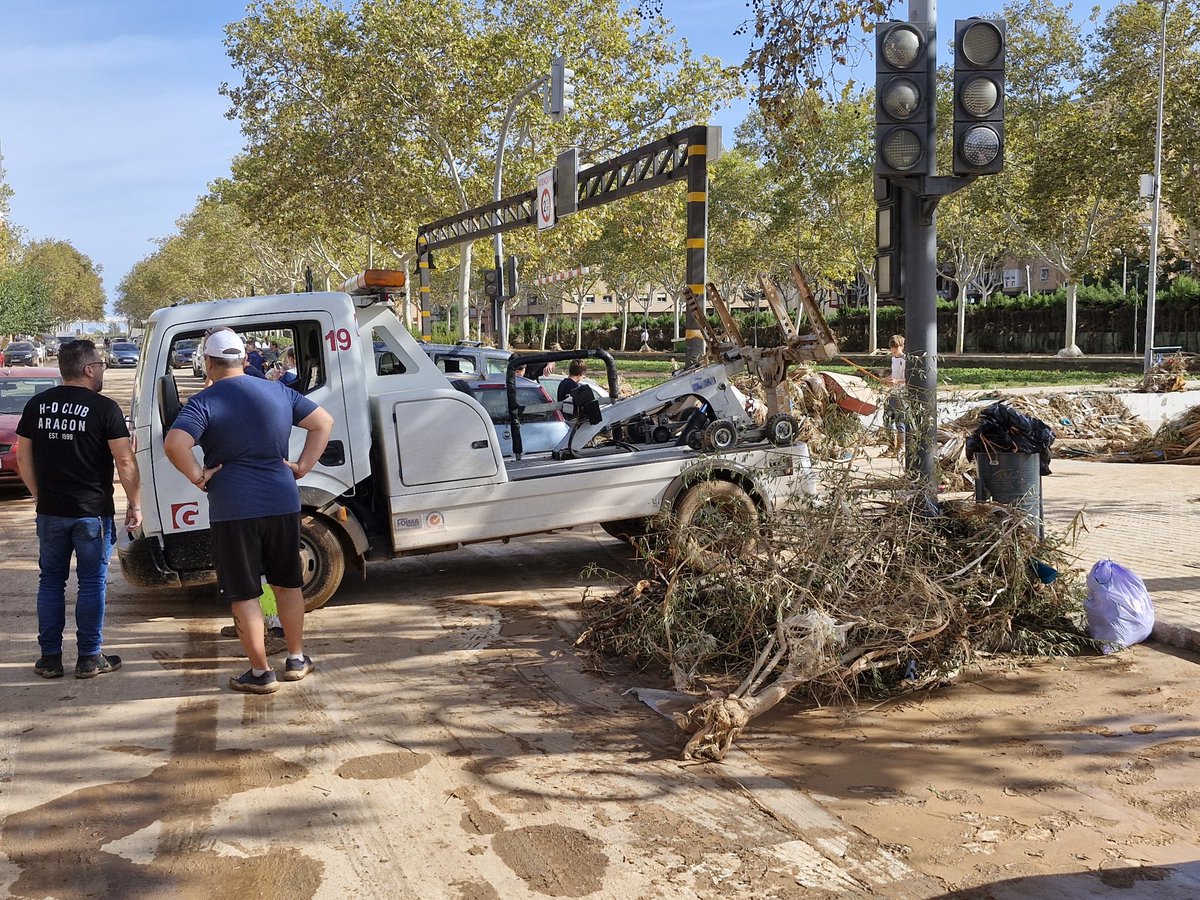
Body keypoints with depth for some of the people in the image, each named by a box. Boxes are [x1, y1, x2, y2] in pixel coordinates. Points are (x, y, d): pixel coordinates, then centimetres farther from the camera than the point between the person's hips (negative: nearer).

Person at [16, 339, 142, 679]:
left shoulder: (37, 405, 5)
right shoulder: (104, 408, -9)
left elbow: (23, 456, 10)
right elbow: (125, 462, -12)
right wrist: (135, 504, -3)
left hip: (50, 511, 4)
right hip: (92, 511, -4)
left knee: (51, 581, 13)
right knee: (92, 583, 6)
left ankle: (50, 658, 16)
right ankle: (89, 657, 10)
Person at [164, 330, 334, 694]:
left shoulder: (205, 402, -8)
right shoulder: (278, 392, 7)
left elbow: (174, 444, -24)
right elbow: (324, 422, 12)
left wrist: (197, 476, -9)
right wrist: (302, 466, 8)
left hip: (233, 510, -4)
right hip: (282, 503, 5)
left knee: (244, 594, 5)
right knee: (287, 583, 19)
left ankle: (260, 673, 11)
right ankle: (296, 660, 29)